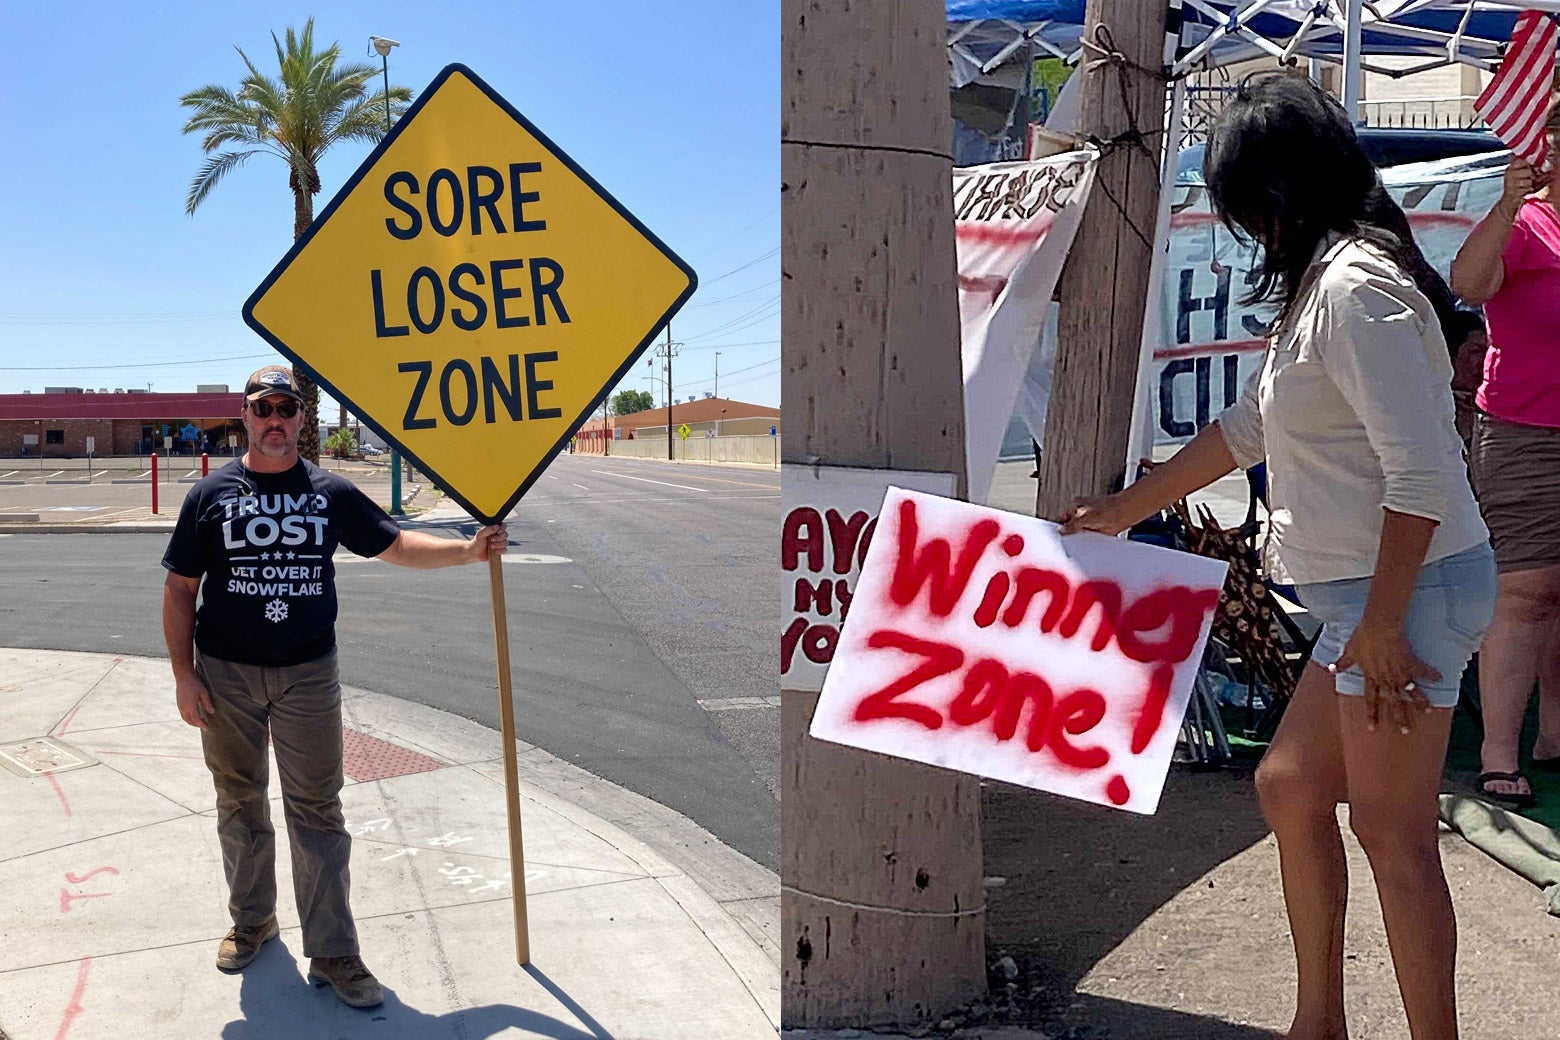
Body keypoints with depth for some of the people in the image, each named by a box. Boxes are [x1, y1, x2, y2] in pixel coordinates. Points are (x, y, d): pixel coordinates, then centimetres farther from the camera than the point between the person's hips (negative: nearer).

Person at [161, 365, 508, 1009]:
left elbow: (395, 544, 8)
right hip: (225, 674, 0)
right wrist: (185, 673, -4)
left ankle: (332, 953, 7)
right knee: (240, 801, 13)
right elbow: (179, 590, 2)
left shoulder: (331, 493, 3)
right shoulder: (212, 494, 1)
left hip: (308, 673, 0)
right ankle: (252, 919, 34)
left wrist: (469, 550, -5)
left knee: (317, 811, 0)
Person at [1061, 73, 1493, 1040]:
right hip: (1369, 596, 10)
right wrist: (1127, 509, 29)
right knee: (1289, 785, 16)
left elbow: (1422, 472, -23)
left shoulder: (1355, 289, -18)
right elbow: (1246, 428, 23)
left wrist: (1382, 624, -21)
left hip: (1410, 589, -10)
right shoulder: (1318, 286, 14)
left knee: (1393, 832, -2)